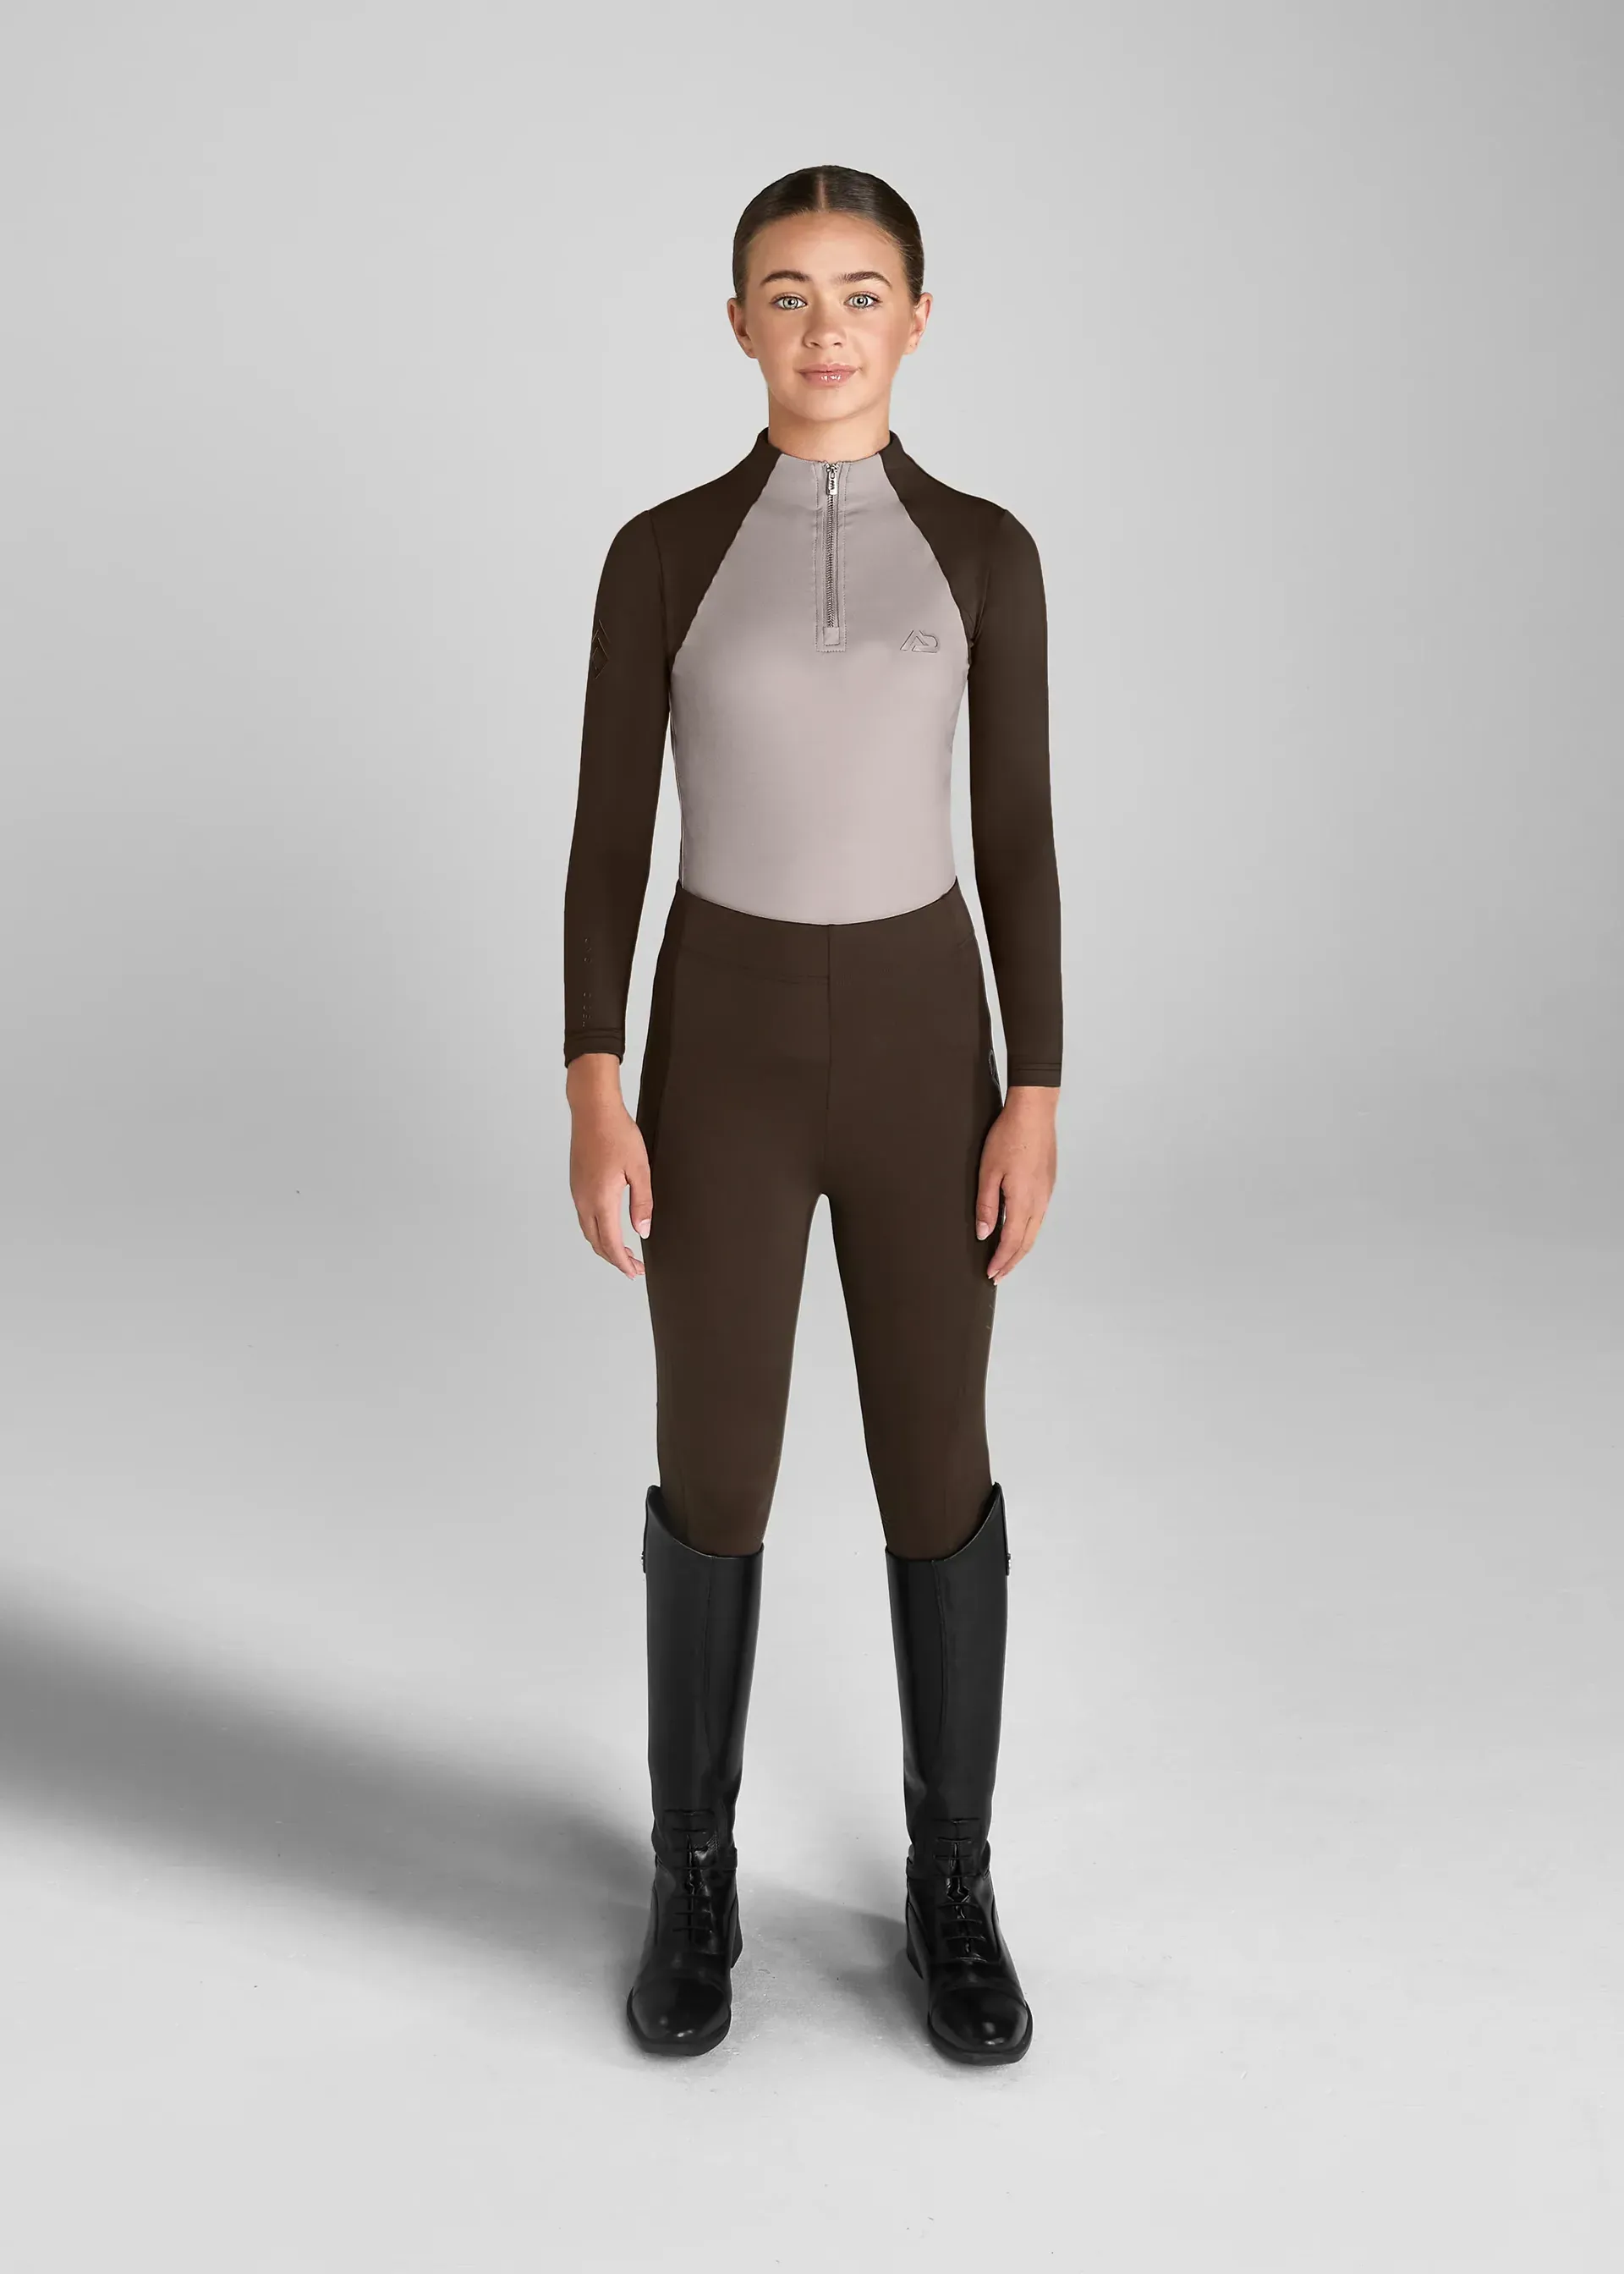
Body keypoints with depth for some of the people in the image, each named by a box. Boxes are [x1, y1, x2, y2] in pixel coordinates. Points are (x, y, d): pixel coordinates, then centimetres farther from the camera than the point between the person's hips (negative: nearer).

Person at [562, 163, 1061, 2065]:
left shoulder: (983, 551, 3)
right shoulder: (661, 554, 1)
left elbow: (1016, 838, 2)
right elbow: (608, 835, 0)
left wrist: (1036, 1097, -3)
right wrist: (593, 1093, -8)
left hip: (920, 1041, 1)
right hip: (725, 1048, 0)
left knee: (936, 1472, 5)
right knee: (714, 1478, 5)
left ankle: (949, 1878, 25)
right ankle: (696, 1870, 26)